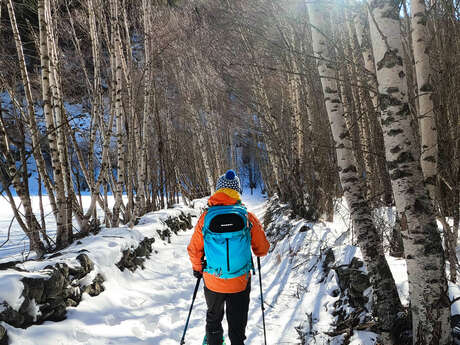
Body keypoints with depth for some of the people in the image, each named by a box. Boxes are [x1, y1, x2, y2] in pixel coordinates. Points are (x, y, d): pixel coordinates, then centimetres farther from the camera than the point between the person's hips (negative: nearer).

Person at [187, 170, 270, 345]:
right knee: (237, 324, 17)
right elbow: (262, 249, -5)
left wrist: (197, 268, 15)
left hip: (212, 281, 1)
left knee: (213, 318, 27)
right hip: (240, 283, -1)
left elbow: (194, 249, -4)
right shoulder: (248, 218, -14)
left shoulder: (206, 217, -12)